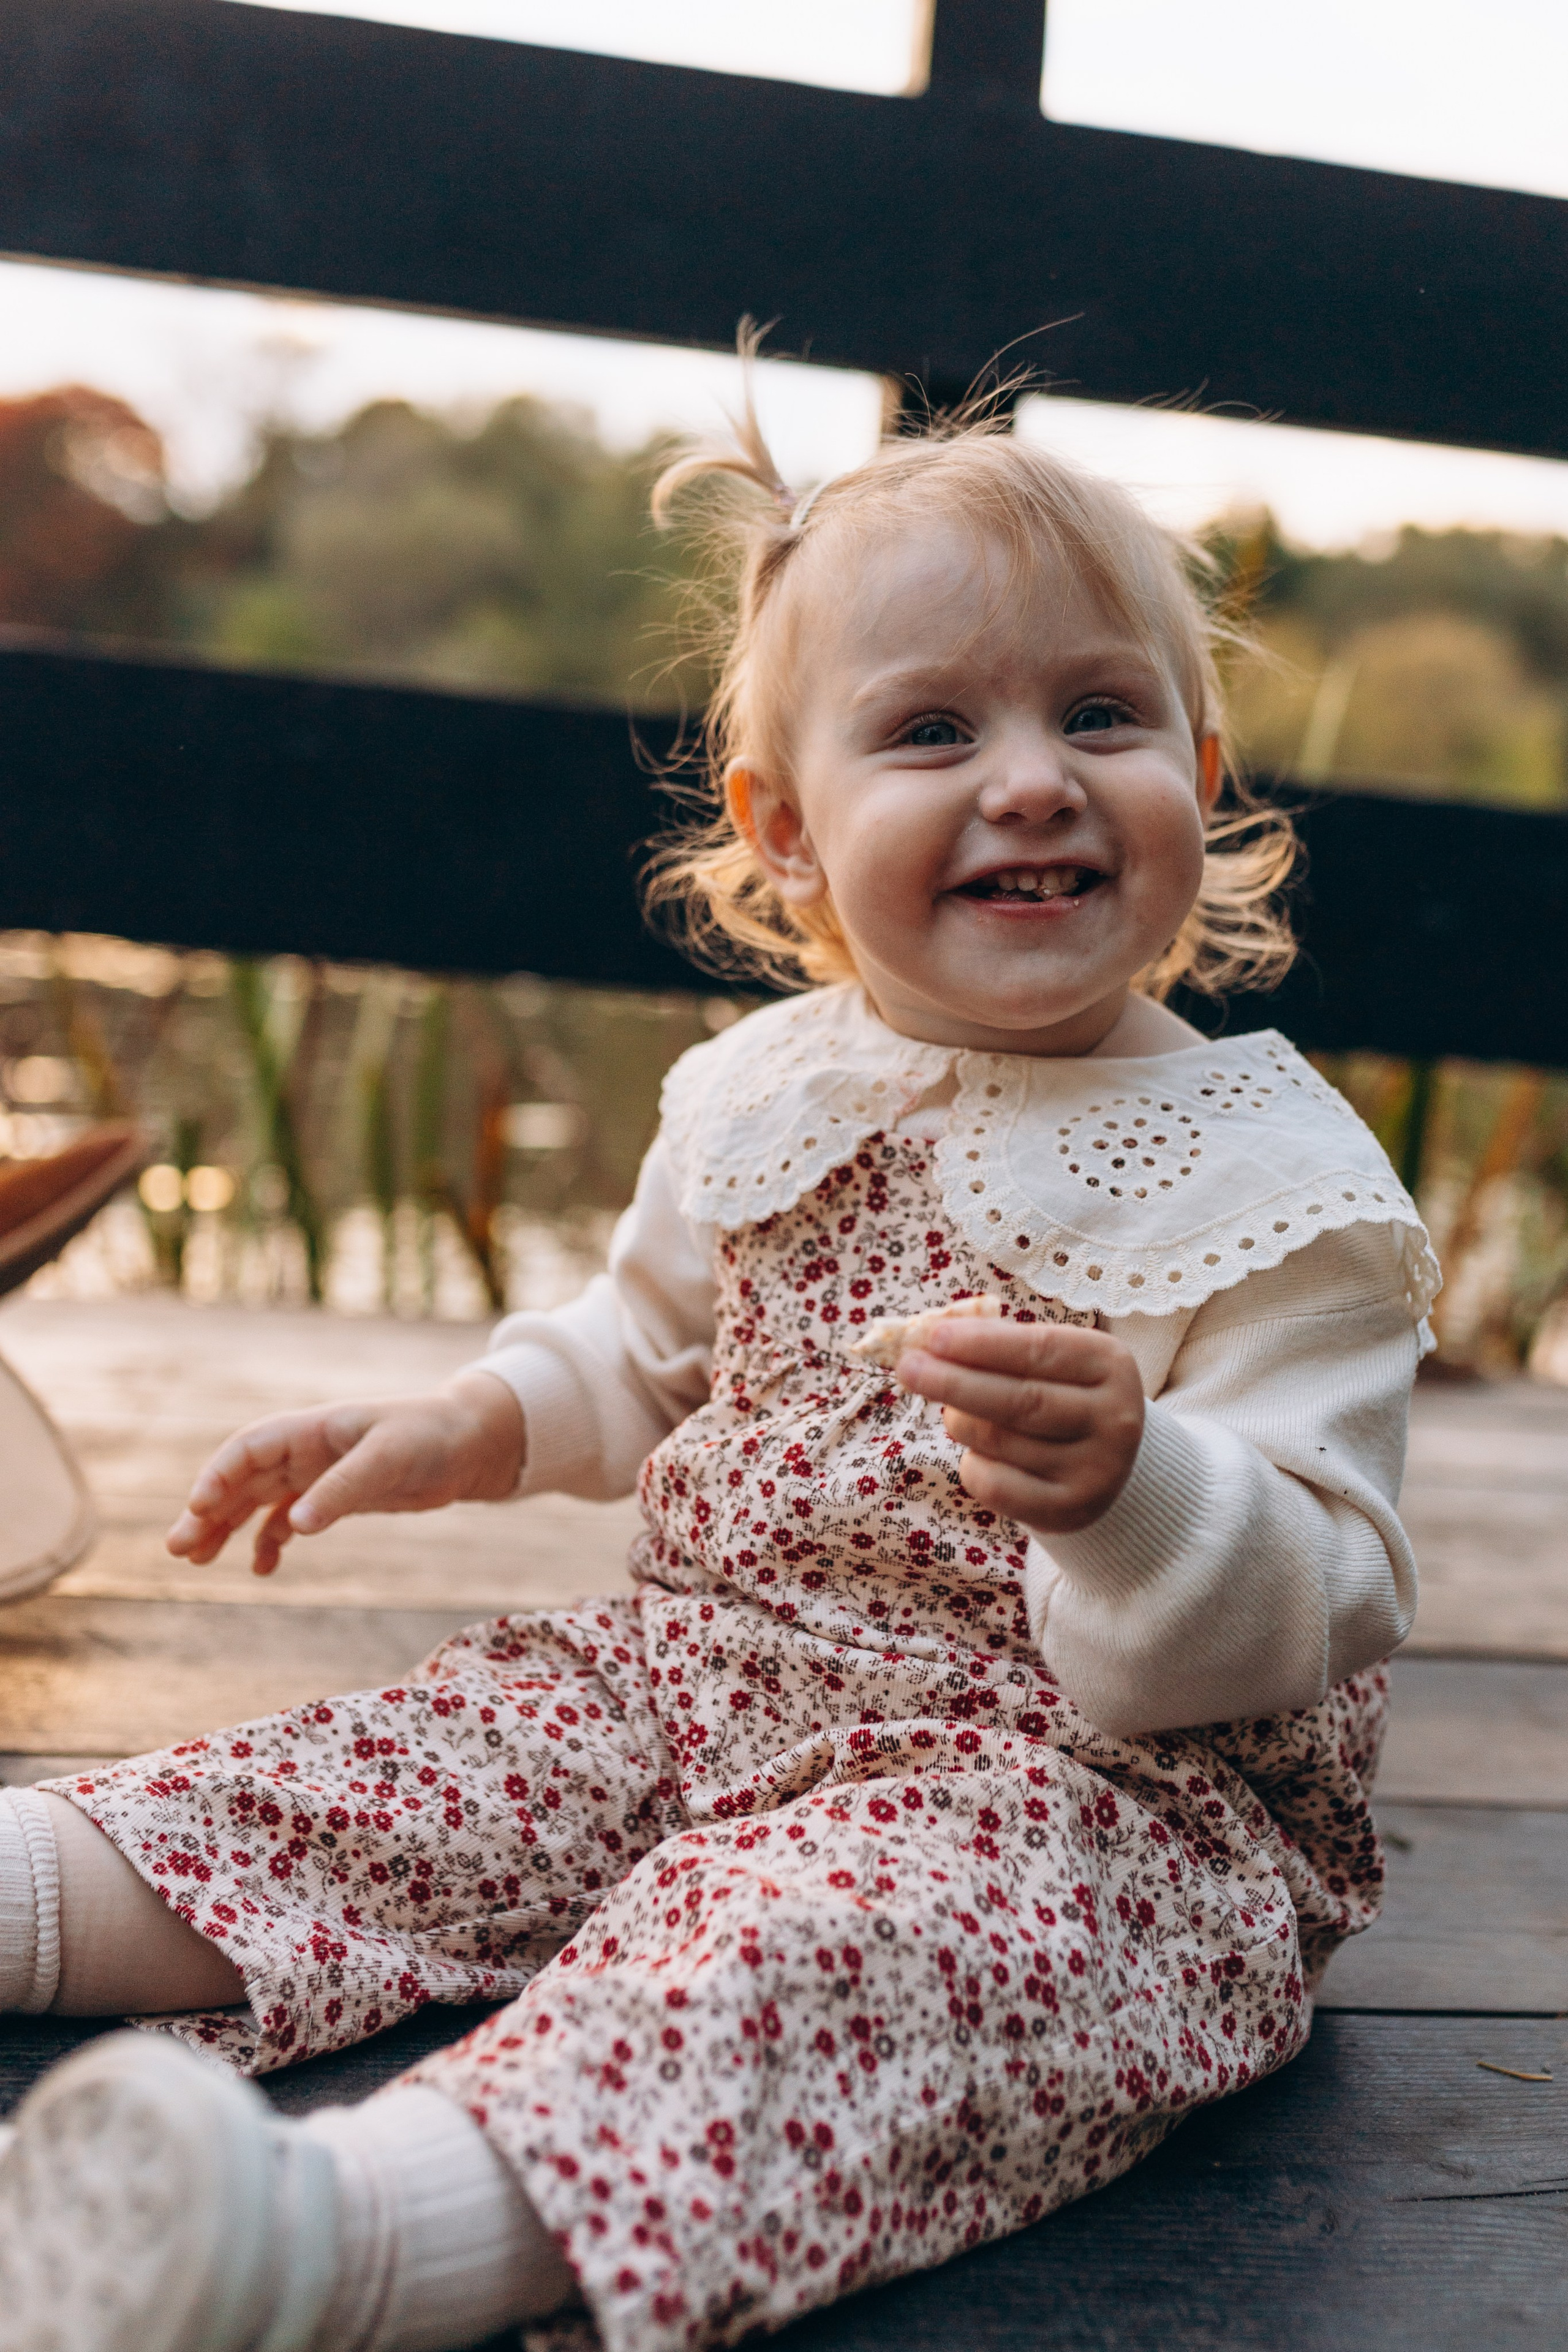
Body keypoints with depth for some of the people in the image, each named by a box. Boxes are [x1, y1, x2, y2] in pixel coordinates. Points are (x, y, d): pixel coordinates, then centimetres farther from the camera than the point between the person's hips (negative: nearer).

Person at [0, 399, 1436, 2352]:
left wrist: (1128, 1484, -37)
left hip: (1106, 1780, -7)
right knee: (383, 1782, -7)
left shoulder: (1277, 1182, -10)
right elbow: (649, 1346, 26)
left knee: (806, 1955, -36)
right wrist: (466, 1426, 10)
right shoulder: (767, 1091, 7)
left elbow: (1306, 1617, -16)